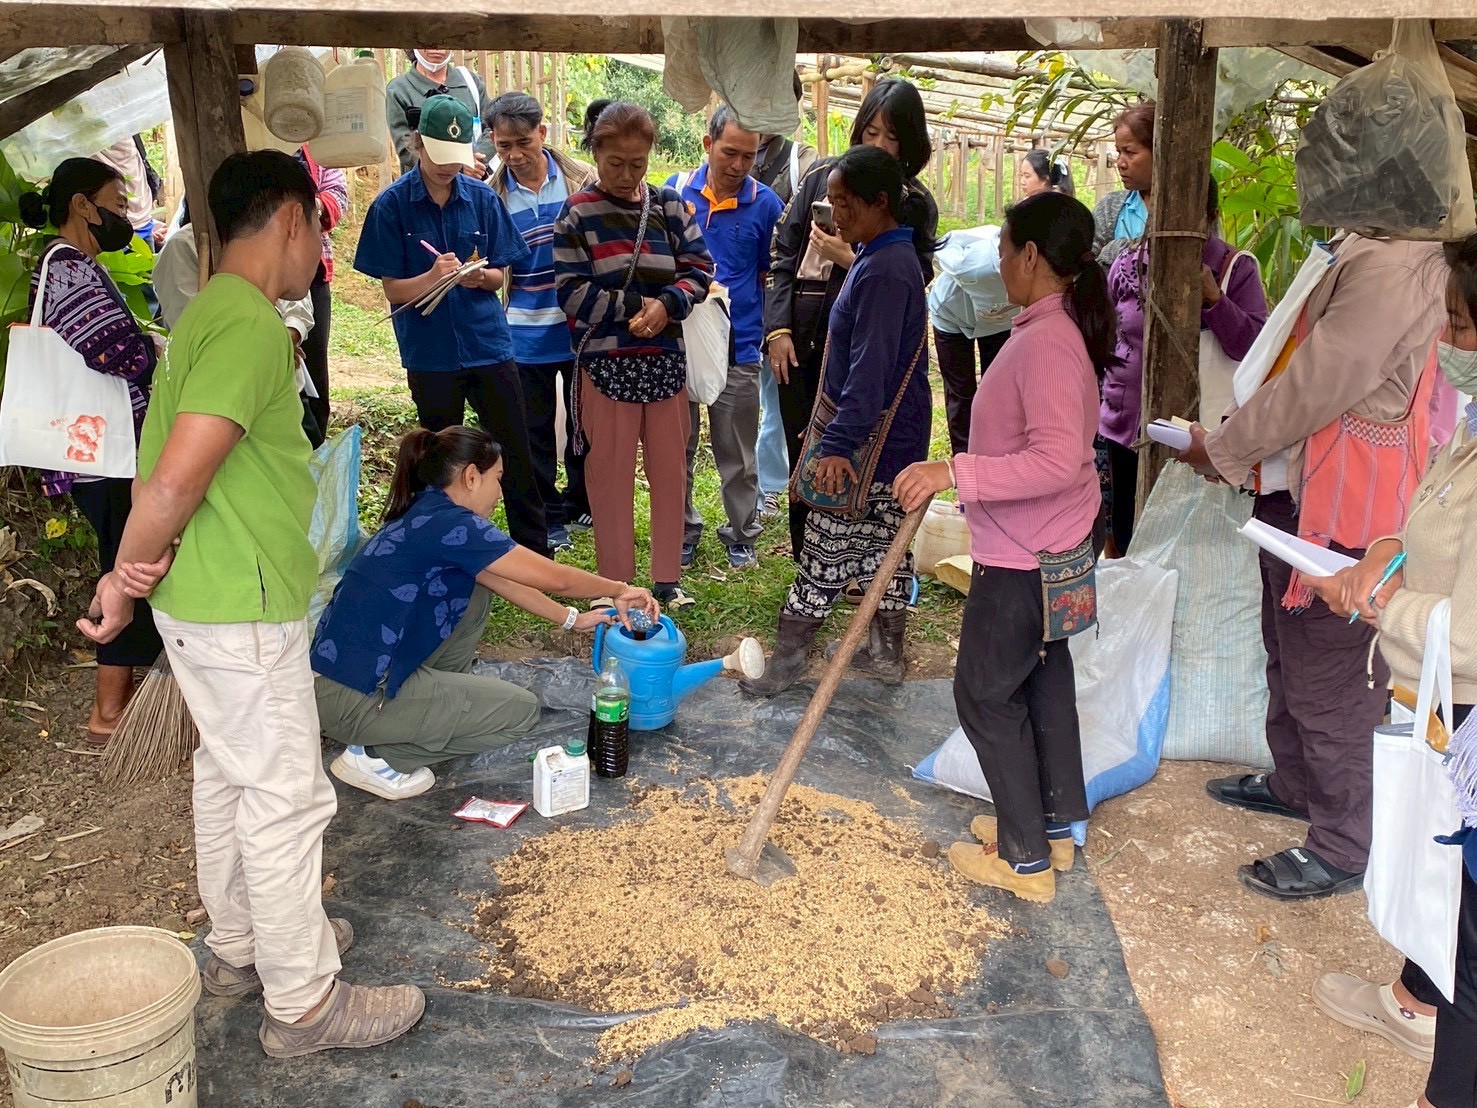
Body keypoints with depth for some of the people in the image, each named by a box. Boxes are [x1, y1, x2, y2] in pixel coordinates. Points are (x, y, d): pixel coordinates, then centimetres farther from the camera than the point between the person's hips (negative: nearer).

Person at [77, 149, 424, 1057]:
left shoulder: (213, 312, 12)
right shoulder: (253, 326, -21)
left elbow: (174, 476, 8)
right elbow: (174, 480, -28)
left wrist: (140, 568, -7)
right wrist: (130, 576, -12)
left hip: (207, 601, 10)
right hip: (244, 612, -10)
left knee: (230, 775, 21)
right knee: (287, 798, 1)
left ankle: (241, 946, 39)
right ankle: (305, 1001, 14)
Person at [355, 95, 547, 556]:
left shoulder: (483, 199, 2)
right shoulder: (392, 206, -4)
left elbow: (499, 277, 6)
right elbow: (393, 290, -4)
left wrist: (479, 276, -17)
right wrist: (433, 276, -24)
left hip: (489, 345, 1)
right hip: (430, 355, -1)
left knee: (516, 454, 4)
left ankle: (535, 552, 16)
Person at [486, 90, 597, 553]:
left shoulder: (581, 180, -5)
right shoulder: (492, 195, -4)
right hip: (527, 334, 0)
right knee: (535, 429, 9)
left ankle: (581, 504, 35)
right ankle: (547, 517, 24)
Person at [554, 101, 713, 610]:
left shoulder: (669, 206, 6)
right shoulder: (578, 214, -3)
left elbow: (698, 268, 3)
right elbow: (572, 292, -9)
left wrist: (666, 305, -14)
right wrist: (634, 308, -14)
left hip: (665, 358, 3)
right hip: (606, 361, -3)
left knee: (669, 470, 9)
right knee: (611, 472, 4)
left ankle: (667, 578, 22)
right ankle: (616, 582, 17)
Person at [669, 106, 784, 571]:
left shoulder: (765, 202, -3)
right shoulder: (676, 189, 0)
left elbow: (769, 277, 4)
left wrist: (770, 333, -3)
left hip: (738, 345, -1)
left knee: (737, 454, 8)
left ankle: (742, 534, 25)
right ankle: (683, 532, 26)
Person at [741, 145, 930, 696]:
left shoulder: (883, 270, -20)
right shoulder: (884, 257, 12)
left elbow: (869, 369, -27)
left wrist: (838, 444, -29)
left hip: (873, 440, -10)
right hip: (895, 439, 10)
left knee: (826, 550, -1)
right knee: (884, 542, 16)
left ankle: (787, 656, 10)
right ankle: (886, 654, 26)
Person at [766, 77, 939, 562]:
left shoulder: (915, 203, 1)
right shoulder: (823, 176, 7)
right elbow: (783, 252, 7)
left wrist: (851, 260, -15)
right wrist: (778, 328, -1)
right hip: (799, 342, 3)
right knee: (801, 454, 8)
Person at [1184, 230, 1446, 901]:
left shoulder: (1395, 263, -24)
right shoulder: (1358, 244, 7)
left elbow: (1318, 383, -24)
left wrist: (1223, 452, -10)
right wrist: (1239, 444, 3)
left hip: (1345, 507, -10)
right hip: (1297, 489, 10)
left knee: (1330, 681, 3)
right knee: (1289, 652, 25)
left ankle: (1341, 850, 20)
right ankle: (1294, 784, 46)